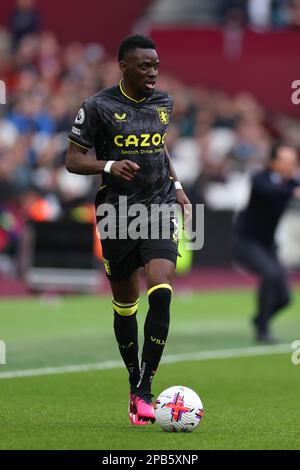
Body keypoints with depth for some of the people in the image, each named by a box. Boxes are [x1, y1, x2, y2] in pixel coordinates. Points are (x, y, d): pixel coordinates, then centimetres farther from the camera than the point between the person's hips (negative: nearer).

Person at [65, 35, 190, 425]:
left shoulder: (163, 102, 8)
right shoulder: (99, 107, -6)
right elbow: (72, 159, -5)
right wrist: (109, 166, -22)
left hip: (160, 210, 2)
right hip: (117, 214, -2)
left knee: (160, 293, -17)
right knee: (125, 304, 8)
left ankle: (144, 391, -14)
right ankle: (135, 382, 28)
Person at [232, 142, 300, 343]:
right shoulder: (260, 180, -20)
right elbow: (269, 191, -43)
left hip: (267, 244, 6)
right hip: (246, 242, -6)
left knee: (283, 297, 0)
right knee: (271, 273, -32)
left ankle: (260, 320, 32)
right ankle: (262, 330, -20)